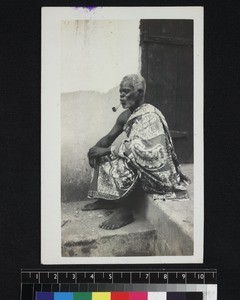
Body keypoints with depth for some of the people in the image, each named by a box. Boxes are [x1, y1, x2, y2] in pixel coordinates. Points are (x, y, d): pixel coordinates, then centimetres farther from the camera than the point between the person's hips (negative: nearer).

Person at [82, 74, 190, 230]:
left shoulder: (150, 115, -21)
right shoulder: (127, 115, 6)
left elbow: (138, 148, -29)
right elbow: (110, 137, 13)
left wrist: (107, 150, -25)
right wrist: (95, 149, -8)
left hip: (155, 168, -10)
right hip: (135, 161, 10)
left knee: (122, 165, -33)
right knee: (101, 157, 6)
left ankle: (125, 212, -18)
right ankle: (105, 199, 11)